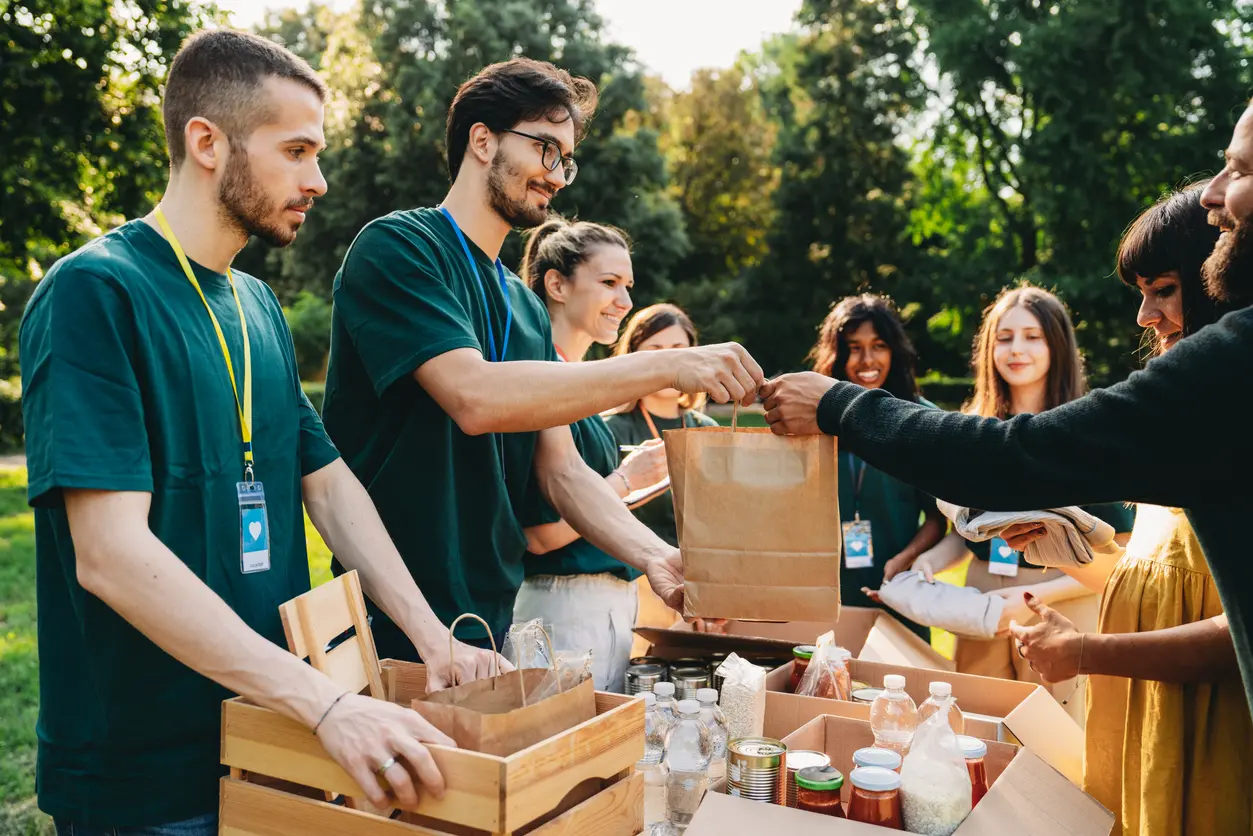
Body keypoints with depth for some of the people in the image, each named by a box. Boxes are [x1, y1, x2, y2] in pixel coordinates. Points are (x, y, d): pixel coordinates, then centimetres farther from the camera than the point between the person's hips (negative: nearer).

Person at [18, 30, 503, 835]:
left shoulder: (259, 307, 8)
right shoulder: (94, 292, -17)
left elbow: (329, 482, 9)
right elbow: (109, 553, -25)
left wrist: (434, 639, -2)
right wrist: (326, 702, -30)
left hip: (271, 737, 7)